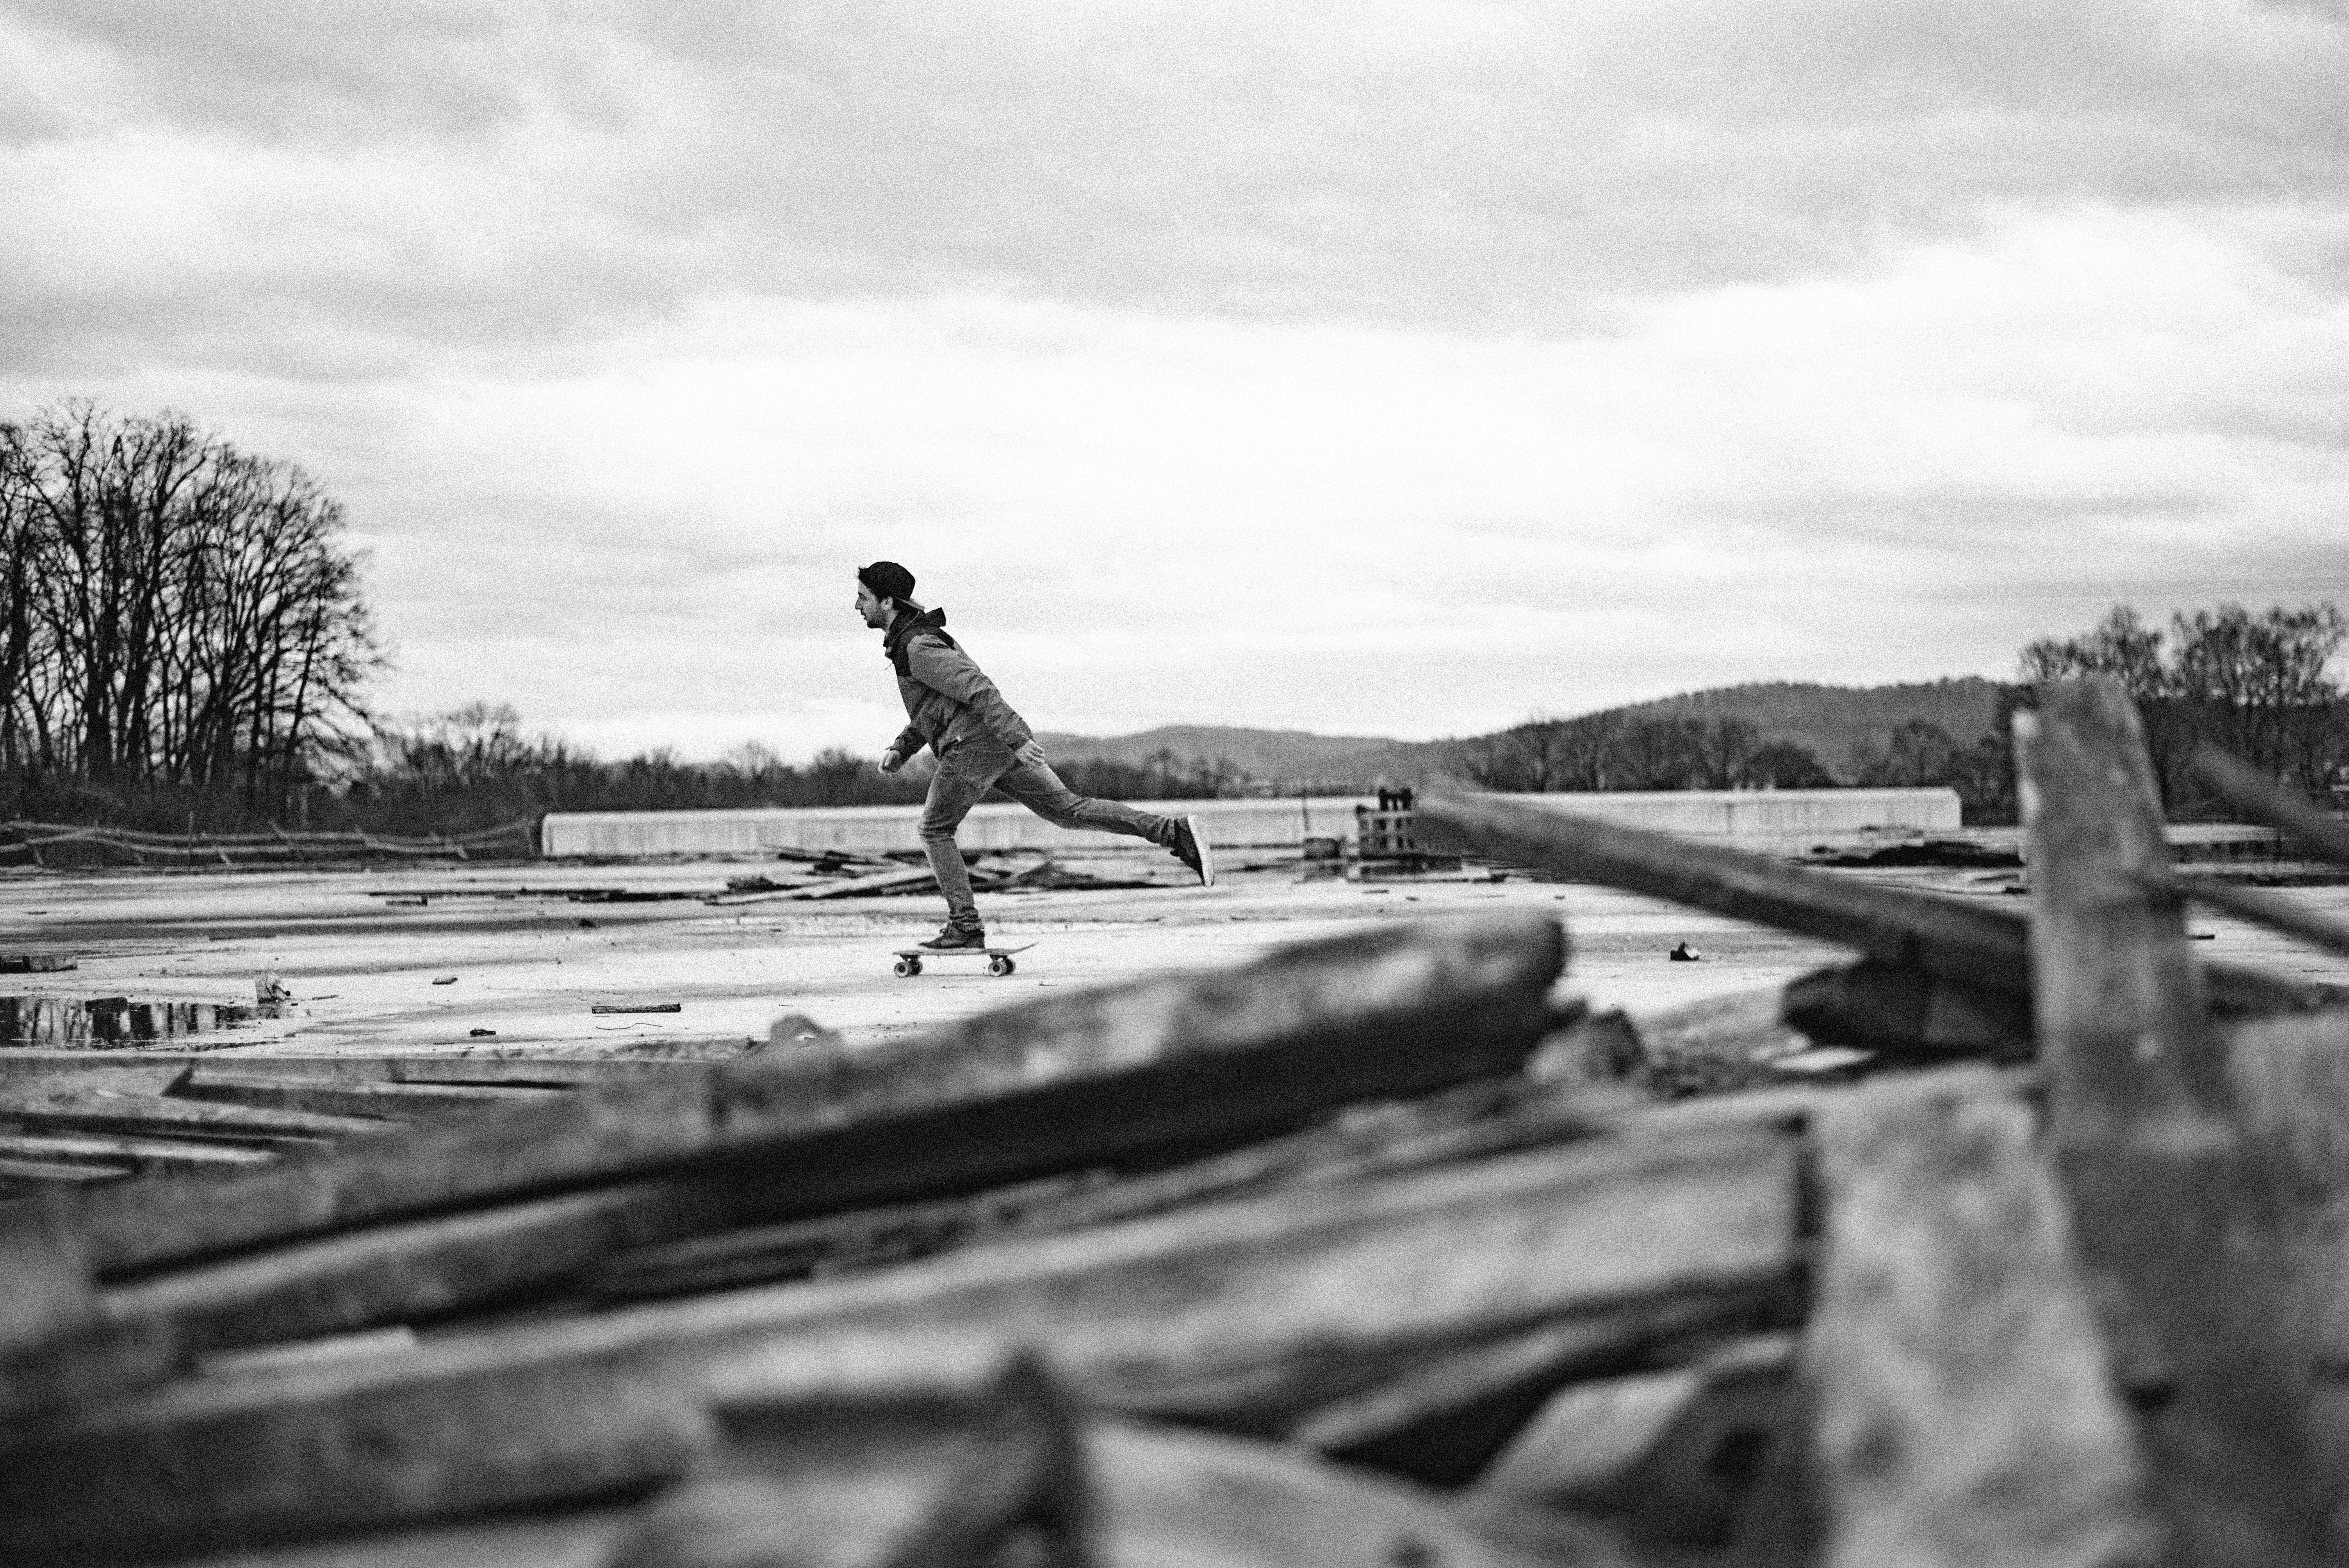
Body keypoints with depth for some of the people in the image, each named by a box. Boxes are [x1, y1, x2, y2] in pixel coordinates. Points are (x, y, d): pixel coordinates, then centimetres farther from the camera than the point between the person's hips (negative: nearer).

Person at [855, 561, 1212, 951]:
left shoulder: (918, 648, -9)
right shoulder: (917, 637, 24)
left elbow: (977, 688, -19)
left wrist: (1017, 740, -25)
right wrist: (899, 750, 21)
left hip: (973, 745, -9)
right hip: (1000, 744, 9)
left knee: (935, 831, 8)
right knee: (1070, 811, 5)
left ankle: (966, 926, 5)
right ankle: (1174, 832, -7)